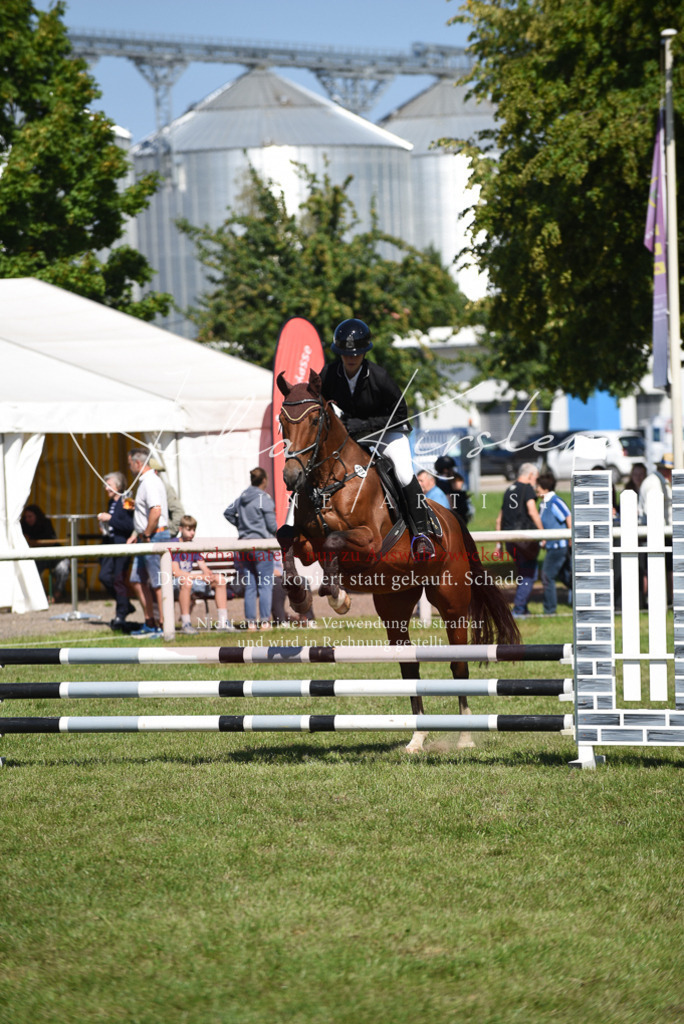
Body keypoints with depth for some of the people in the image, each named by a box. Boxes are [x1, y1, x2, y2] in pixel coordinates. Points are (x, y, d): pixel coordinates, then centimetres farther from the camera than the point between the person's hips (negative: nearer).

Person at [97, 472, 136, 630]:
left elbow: (129, 525, -21)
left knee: (119, 579, -6)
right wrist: (104, 522, 9)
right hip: (111, 545, 9)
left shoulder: (126, 502, -11)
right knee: (104, 577, 3)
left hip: (123, 546, -9)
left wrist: (110, 519, -21)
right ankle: (126, 605, 18)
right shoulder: (112, 502, 16)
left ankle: (121, 614, 3)